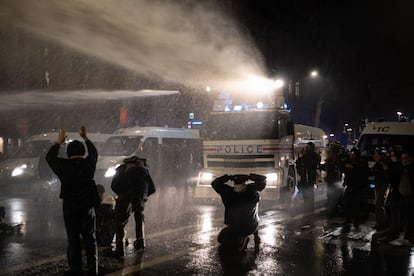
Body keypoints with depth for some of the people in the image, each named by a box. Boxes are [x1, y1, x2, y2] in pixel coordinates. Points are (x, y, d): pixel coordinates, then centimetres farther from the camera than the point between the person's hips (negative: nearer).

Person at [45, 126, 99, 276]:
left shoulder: (64, 165, -7)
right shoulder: (89, 163, -4)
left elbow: (49, 157, 12)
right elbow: (94, 152, 19)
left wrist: (58, 142, 21)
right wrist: (85, 138, 30)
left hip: (69, 207, 0)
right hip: (87, 206, 1)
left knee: (73, 238, 8)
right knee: (90, 238, 6)